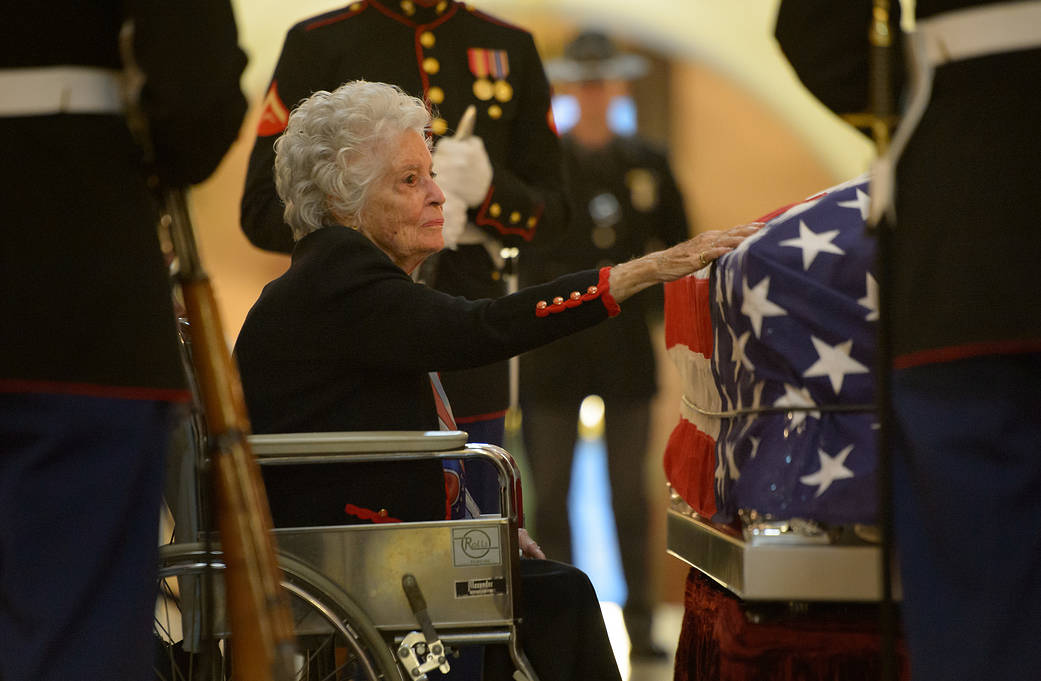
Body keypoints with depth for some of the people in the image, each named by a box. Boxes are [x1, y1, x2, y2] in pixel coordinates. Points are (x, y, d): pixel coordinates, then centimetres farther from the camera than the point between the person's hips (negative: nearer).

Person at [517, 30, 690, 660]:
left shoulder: (648, 163, 10)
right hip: (555, 344, -1)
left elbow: (679, 247, 16)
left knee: (631, 491, 1)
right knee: (550, 492, -1)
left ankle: (640, 627, 5)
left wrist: (659, 301, 5)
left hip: (628, 346, 1)